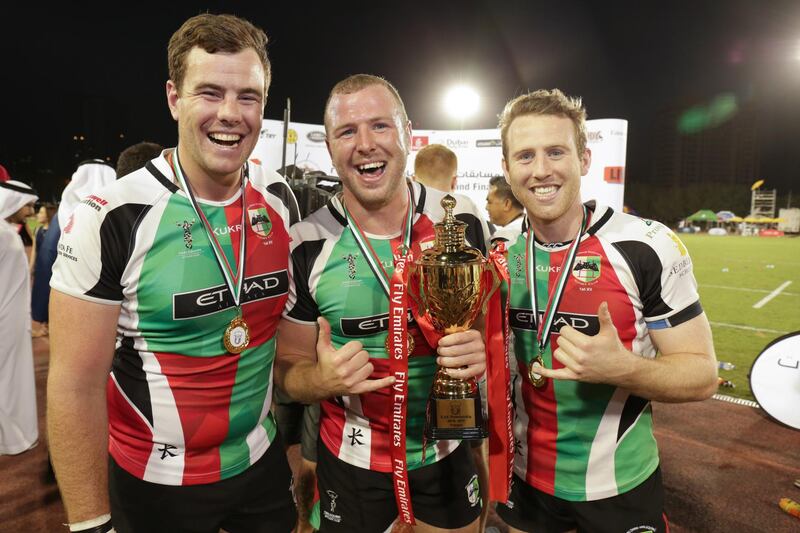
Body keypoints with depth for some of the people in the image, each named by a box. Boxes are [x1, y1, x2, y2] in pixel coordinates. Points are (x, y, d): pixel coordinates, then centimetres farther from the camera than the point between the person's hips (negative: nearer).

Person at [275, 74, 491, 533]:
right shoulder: (307, 248, -15)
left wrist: (482, 349, -22)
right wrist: (322, 379, -28)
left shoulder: (464, 223, -12)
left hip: (448, 450, 2)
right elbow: (289, 368, -6)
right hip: (351, 460, -1)